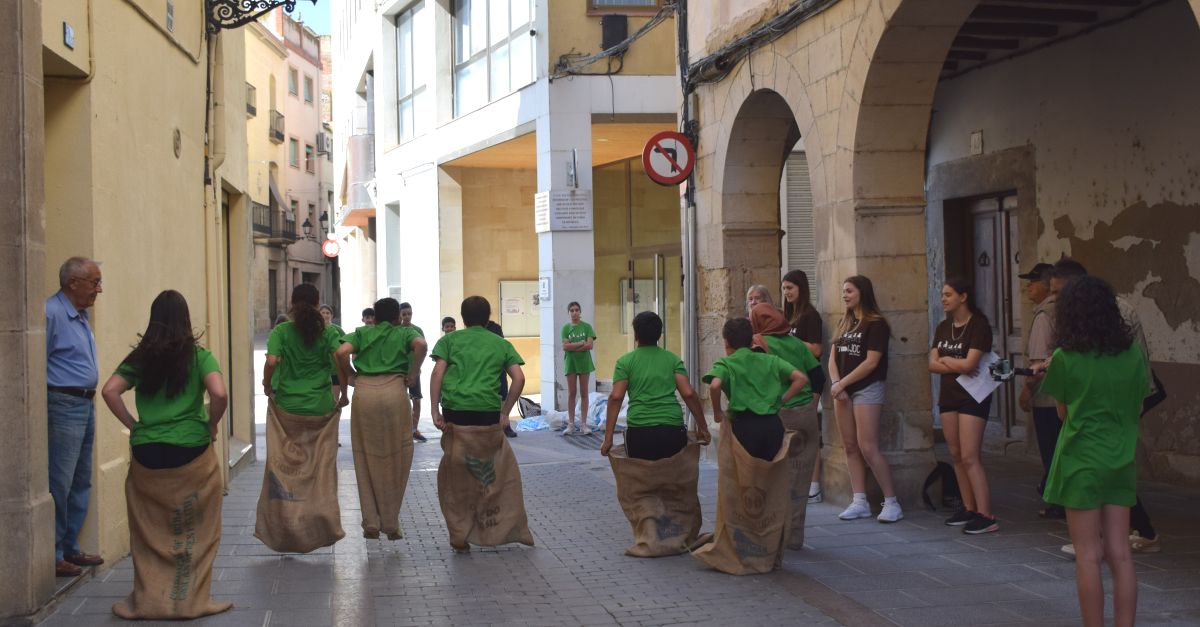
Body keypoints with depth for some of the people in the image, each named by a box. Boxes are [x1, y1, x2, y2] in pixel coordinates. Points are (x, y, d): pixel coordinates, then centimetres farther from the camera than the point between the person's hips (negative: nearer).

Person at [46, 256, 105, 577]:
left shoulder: (81, 314, 14)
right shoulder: (52, 313, -16)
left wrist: (89, 400, 18)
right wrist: (43, 409, -19)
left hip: (85, 404, 10)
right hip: (64, 405, -10)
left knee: (81, 483, 14)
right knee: (59, 484, -5)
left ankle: (70, 548, 23)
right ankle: (53, 555, 2)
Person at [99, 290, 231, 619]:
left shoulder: (139, 357, 6)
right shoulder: (199, 356, -2)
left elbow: (109, 391, -7)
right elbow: (220, 395, -16)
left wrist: (133, 425, 2)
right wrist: (210, 426, -1)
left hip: (147, 455, 2)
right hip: (192, 454, -2)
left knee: (150, 530, 12)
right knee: (194, 532, 9)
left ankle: (147, 600, 17)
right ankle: (191, 600, 13)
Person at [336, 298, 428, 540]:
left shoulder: (361, 333, 15)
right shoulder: (405, 333, 12)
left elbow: (341, 352, -4)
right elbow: (421, 345, -11)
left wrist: (348, 377, 10)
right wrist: (412, 373, 0)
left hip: (364, 393, 1)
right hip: (394, 391, -1)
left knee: (367, 459, 10)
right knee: (395, 459, 9)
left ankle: (371, 524, 10)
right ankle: (391, 524, 12)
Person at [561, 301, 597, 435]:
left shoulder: (586, 327, 1)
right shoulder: (566, 328, 3)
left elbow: (589, 345, -9)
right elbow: (565, 346, -7)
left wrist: (573, 347, -11)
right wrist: (581, 343, -12)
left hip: (584, 362, 0)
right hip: (570, 363, 0)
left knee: (583, 393, 2)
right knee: (571, 393, 3)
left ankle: (583, 424, 5)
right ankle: (571, 424, 7)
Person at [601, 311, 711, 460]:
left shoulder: (625, 361, 6)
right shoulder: (673, 359, 11)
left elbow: (616, 397, -4)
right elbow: (688, 394, 1)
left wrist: (608, 439, -5)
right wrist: (702, 427, 9)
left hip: (639, 432, -1)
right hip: (673, 429, 2)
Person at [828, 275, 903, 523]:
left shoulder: (876, 324, -8)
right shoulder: (844, 323, 13)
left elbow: (871, 363, -15)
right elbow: (833, 358, 10)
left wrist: (841, 383, -12)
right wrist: (836, 385, -6)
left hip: (867, 389, -7)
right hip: (843, 390, 7)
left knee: (868, 447, -13)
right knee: (850, 446, 5)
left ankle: (892, 503, -6)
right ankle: (860, 502, 9)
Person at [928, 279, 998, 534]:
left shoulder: (979, 326, -12)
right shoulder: (943, 328, 9)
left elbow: (969, 364, -21)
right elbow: (933, 364, 2)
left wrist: (946, 360, -5)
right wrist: (957, 366, -12)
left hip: (973, 396, -7)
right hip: (948, 396, 7)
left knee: (969, 457, -12)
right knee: (956, 455, 8)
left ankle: (986, 516, -11)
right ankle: (969, 508, 16)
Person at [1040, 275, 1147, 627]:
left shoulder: (1066, 359, -10)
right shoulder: (1133, 354, 0)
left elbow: (1063, 413, 0)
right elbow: (1138, 407, 8)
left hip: (1082, 462, -4)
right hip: (1121, 463, 4)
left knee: (1088, 557, 2)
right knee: (1120, 556, 7)